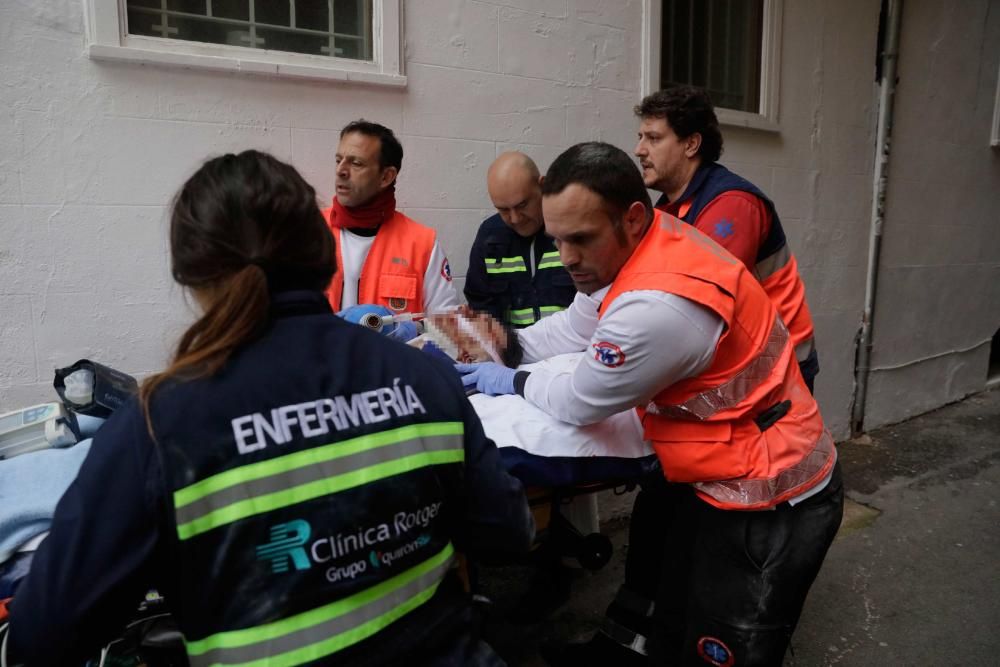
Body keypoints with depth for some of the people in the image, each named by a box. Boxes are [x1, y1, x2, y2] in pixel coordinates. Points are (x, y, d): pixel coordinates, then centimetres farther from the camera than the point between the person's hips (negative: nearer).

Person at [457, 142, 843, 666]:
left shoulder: (657, 305, -36)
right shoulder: (635, 244, -6)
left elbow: (578, 404, -21)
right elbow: (572, 328, 7)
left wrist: (511, 383, -4)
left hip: (767, 501, -9)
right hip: (714, 472, 9)